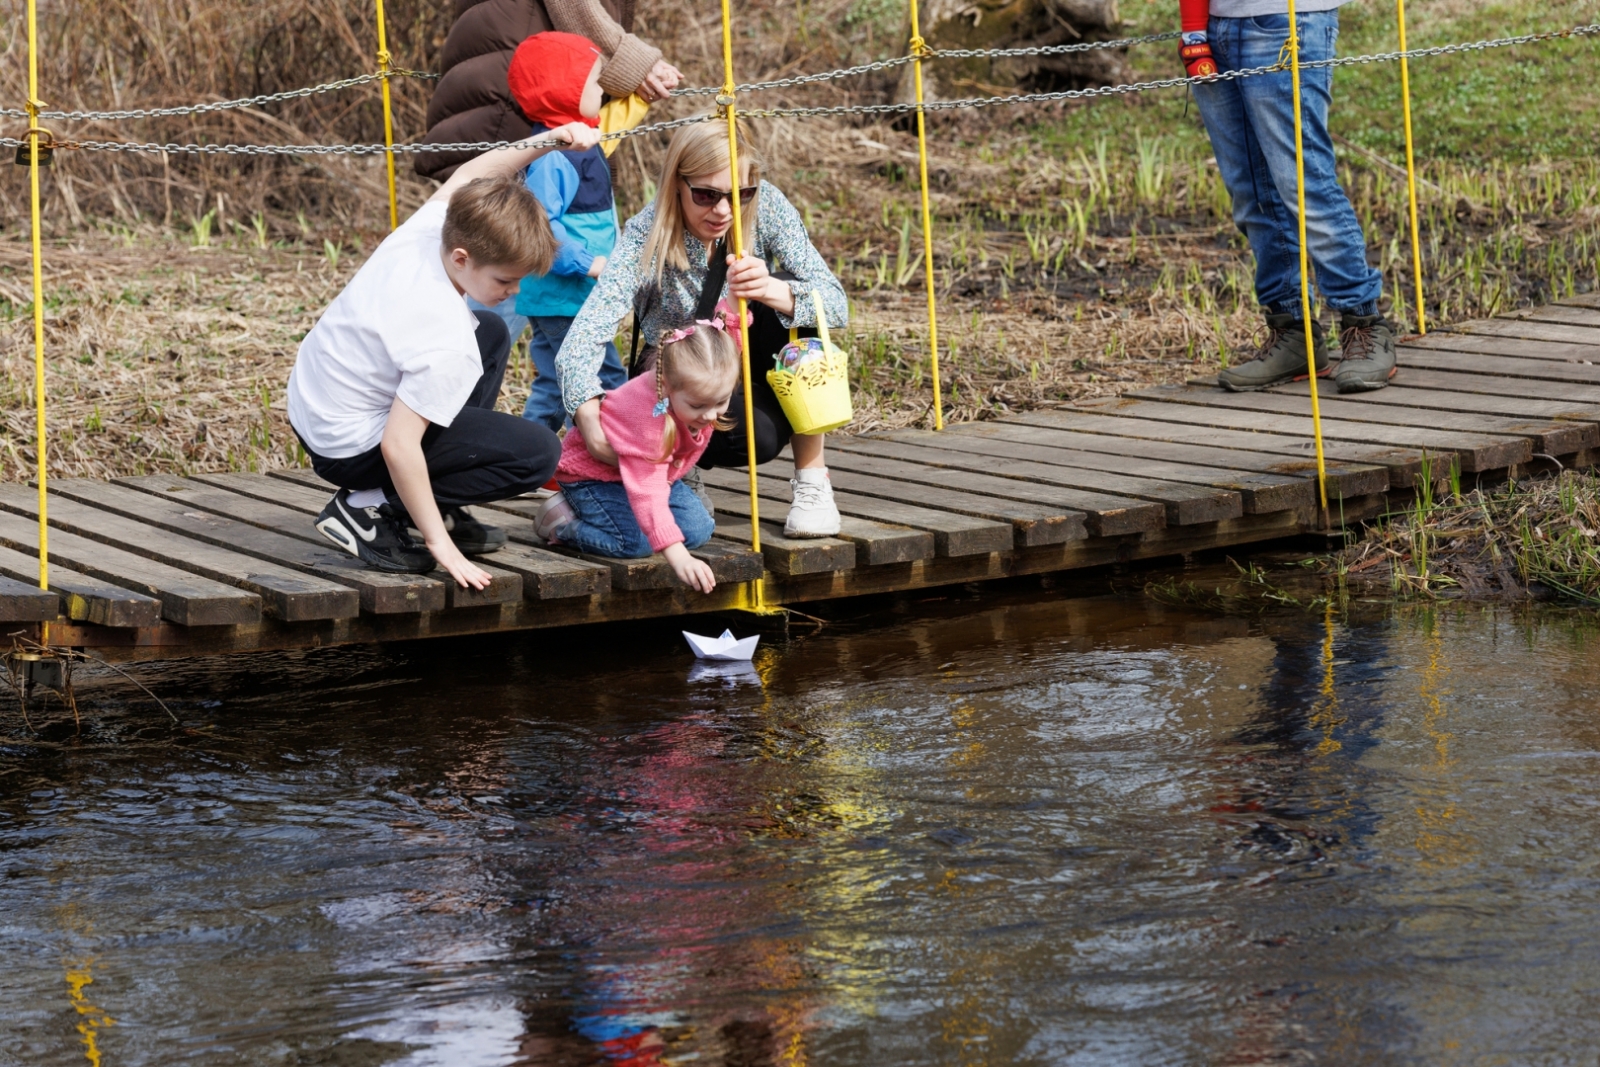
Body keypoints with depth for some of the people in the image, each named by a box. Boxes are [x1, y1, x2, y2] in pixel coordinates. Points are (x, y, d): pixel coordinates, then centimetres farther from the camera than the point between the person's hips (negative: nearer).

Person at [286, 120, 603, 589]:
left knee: (492, 333, 23)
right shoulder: (447, 346, -33)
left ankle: (432, 508, 21)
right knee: (538, 452, -10)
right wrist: (438, 542, -25)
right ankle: (373, 511, -6)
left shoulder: (423, 231, -13)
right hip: (349, 451, -9)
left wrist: (548, 142, -3)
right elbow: (397, 446, -33)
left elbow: (467, 178, 8)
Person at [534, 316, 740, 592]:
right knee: (635, 542, -27)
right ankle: (562, 519, -2)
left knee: (698, 530, -6)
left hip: (655, 469, 8)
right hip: (591, 473, -8)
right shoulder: (648, 416, -44)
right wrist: (678, 557, -55)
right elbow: (648, 493, -48)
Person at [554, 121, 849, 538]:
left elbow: (835, 303, -26)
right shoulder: (646, 237, -25)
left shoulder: (765, 206, -19)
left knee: (796, 308, -30)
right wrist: (590, 416, -55)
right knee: (757, 436, -35)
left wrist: (772, 291, -48)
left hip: (747, 362, 3)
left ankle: (812, 479, -15)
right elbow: (585, 337, -35)